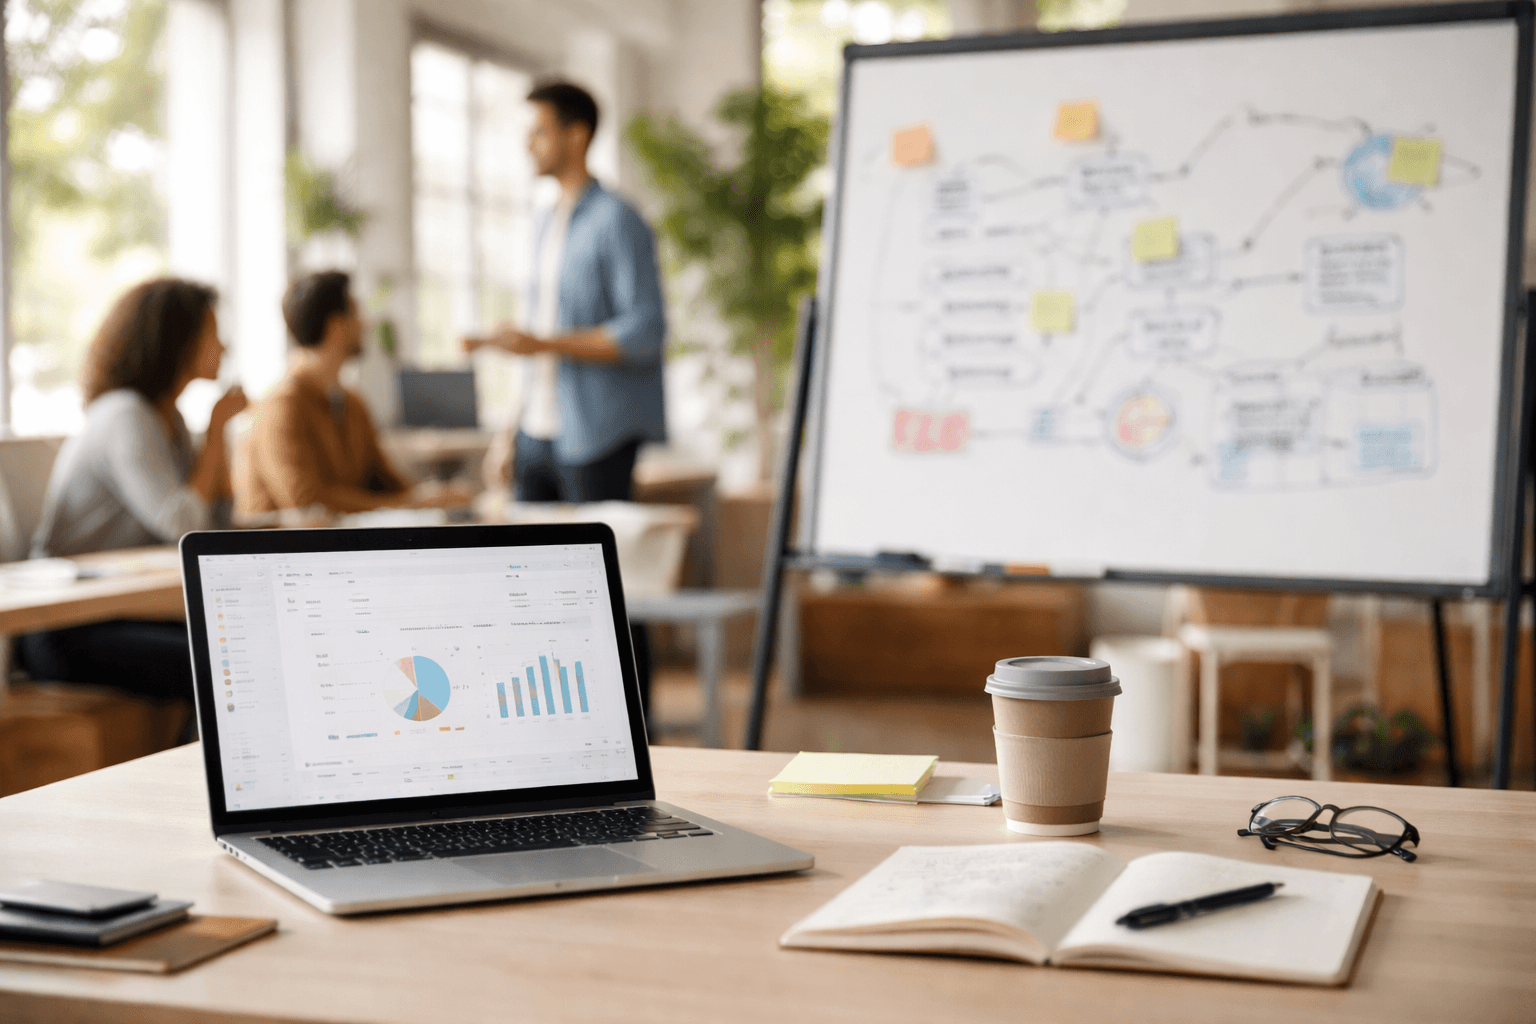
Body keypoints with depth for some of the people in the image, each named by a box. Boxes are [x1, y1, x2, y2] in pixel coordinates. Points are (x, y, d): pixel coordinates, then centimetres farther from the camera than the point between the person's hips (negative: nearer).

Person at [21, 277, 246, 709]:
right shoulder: (125, 417, -16)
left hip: (124, 612, 9)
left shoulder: (167, 415, 13)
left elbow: (216, 518, 14)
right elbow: (183, 527, -26)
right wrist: (217, 426, -15)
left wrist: (220, 425, 8)